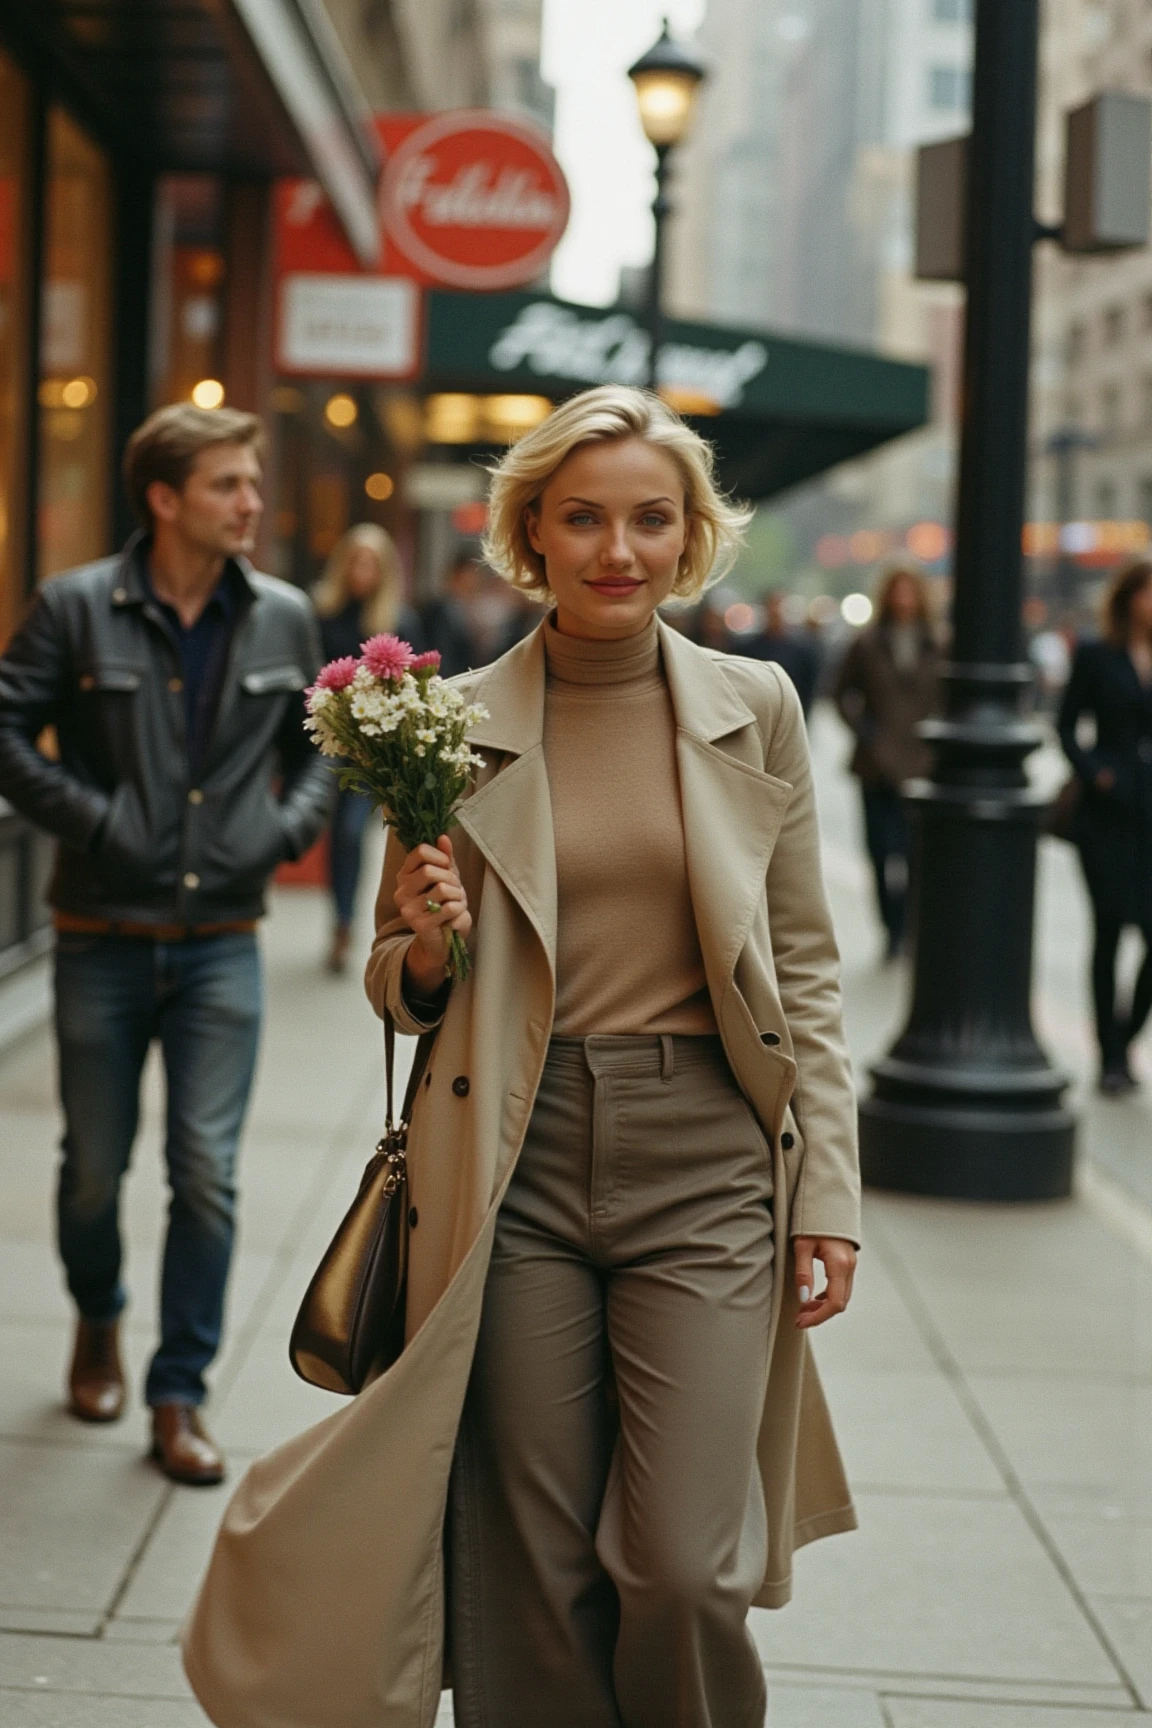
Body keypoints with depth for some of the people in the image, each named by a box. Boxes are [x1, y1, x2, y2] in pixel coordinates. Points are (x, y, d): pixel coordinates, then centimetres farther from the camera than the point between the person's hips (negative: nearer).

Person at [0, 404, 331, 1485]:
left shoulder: (282, 620, 3)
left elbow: (322, 742, 17)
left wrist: (290, 826, 0)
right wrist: (91, 821, -13)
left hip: (221, 940, 1)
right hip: (104, 939, -1)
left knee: (207, 1174, -3)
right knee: (94, 1165, 11)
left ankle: (178, 1396, 9)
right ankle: (97, 1323, 40)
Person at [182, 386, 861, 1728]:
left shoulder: (753, 707, 4)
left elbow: (805, 967, 8)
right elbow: (402, 990, 11)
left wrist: (828, 1191, 2)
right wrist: (423, 947, -12)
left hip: (703, 1160, 0)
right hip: (520, 1169, 0)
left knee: (686, 1571, -4)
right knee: (538, 1572, 5)